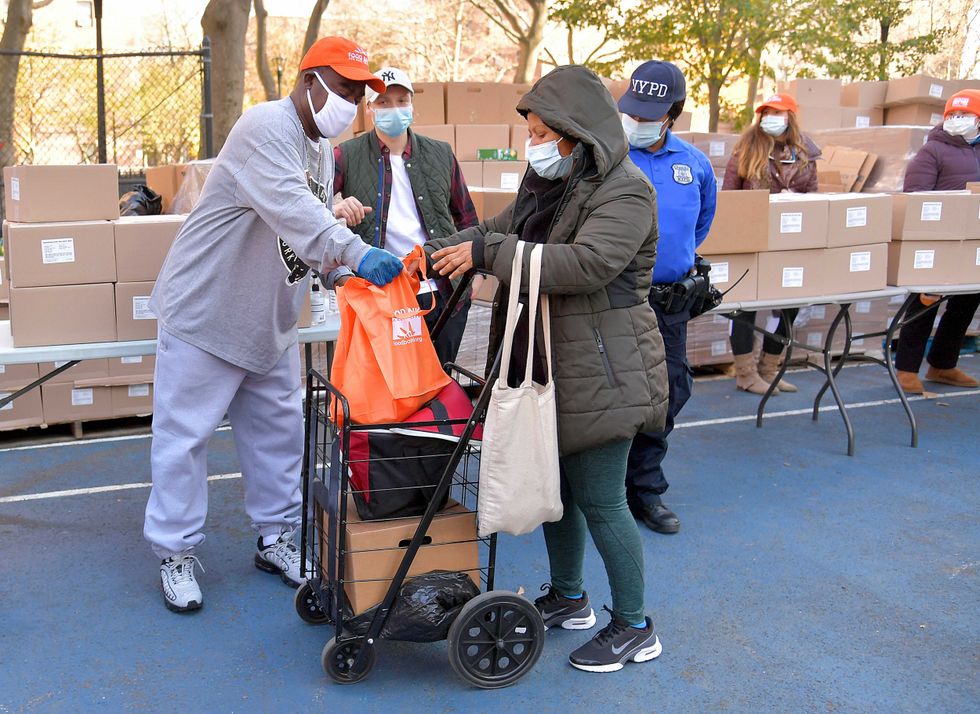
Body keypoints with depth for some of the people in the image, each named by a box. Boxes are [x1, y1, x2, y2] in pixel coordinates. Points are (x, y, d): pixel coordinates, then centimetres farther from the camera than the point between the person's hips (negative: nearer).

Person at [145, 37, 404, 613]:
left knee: (279, 431, 12)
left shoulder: (322, 150, 11)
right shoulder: (265, 128, -20)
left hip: (271, 321, 9)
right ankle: (176, 553, 13)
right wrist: (357, 253, -48)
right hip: (207, 310, -8)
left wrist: (344, 270, -8)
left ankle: (276, 538, 26)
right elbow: (291, 209, -38)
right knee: (185, 435, 1)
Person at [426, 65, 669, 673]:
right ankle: (567, 598, 36)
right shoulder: (546, 181, 12)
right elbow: (500, 230, 21)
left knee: (599, 500, -2)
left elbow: (586, 264, -30)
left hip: (602, 371, -9)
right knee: (555, 485, 18)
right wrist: (439, 252, 5)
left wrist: (487, 253, -30)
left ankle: (635, 628, 14)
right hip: (549, 365, 9)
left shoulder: (624, 191, -17)